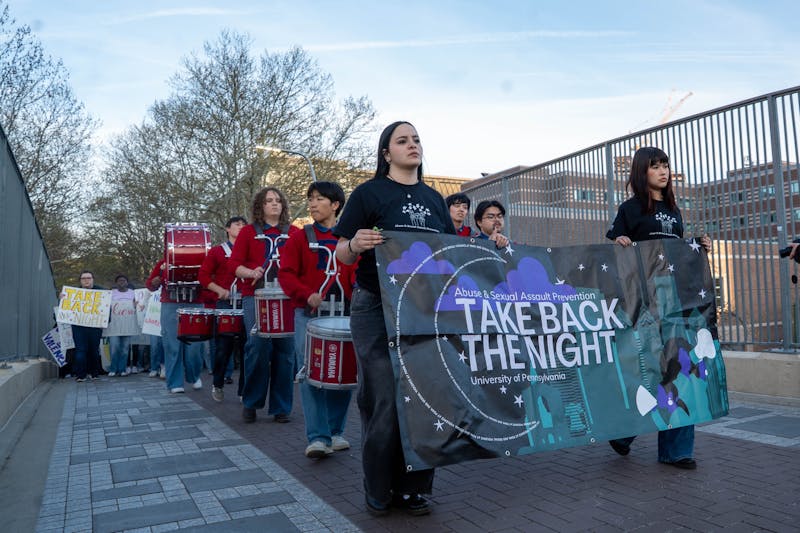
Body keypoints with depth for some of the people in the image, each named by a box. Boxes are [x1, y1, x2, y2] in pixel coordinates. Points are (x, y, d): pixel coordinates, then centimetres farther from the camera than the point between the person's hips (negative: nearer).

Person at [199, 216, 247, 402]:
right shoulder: (217, 251, 7)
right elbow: (203, 276, 3)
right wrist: (219, 289, -11)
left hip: (246, 305, 2)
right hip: (224, 305, -2)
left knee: (245, 347, 1)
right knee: (223, 348, 2)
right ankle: (217, 386, 23)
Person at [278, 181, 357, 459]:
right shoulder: (300, 238, 8)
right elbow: (286, 274, 2)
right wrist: (307, 294, -14)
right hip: (309, 313, -1)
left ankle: (335, 432, 20)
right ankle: (318, 438, -3)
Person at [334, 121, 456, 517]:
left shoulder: (433, 198, 14)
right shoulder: (369, 192, 0)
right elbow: (341, 254, -4)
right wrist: (356, 244, -25)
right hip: (377, 309, -4)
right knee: (384, 402, -1)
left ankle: (413, 488, 21)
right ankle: (379, 492, 17)